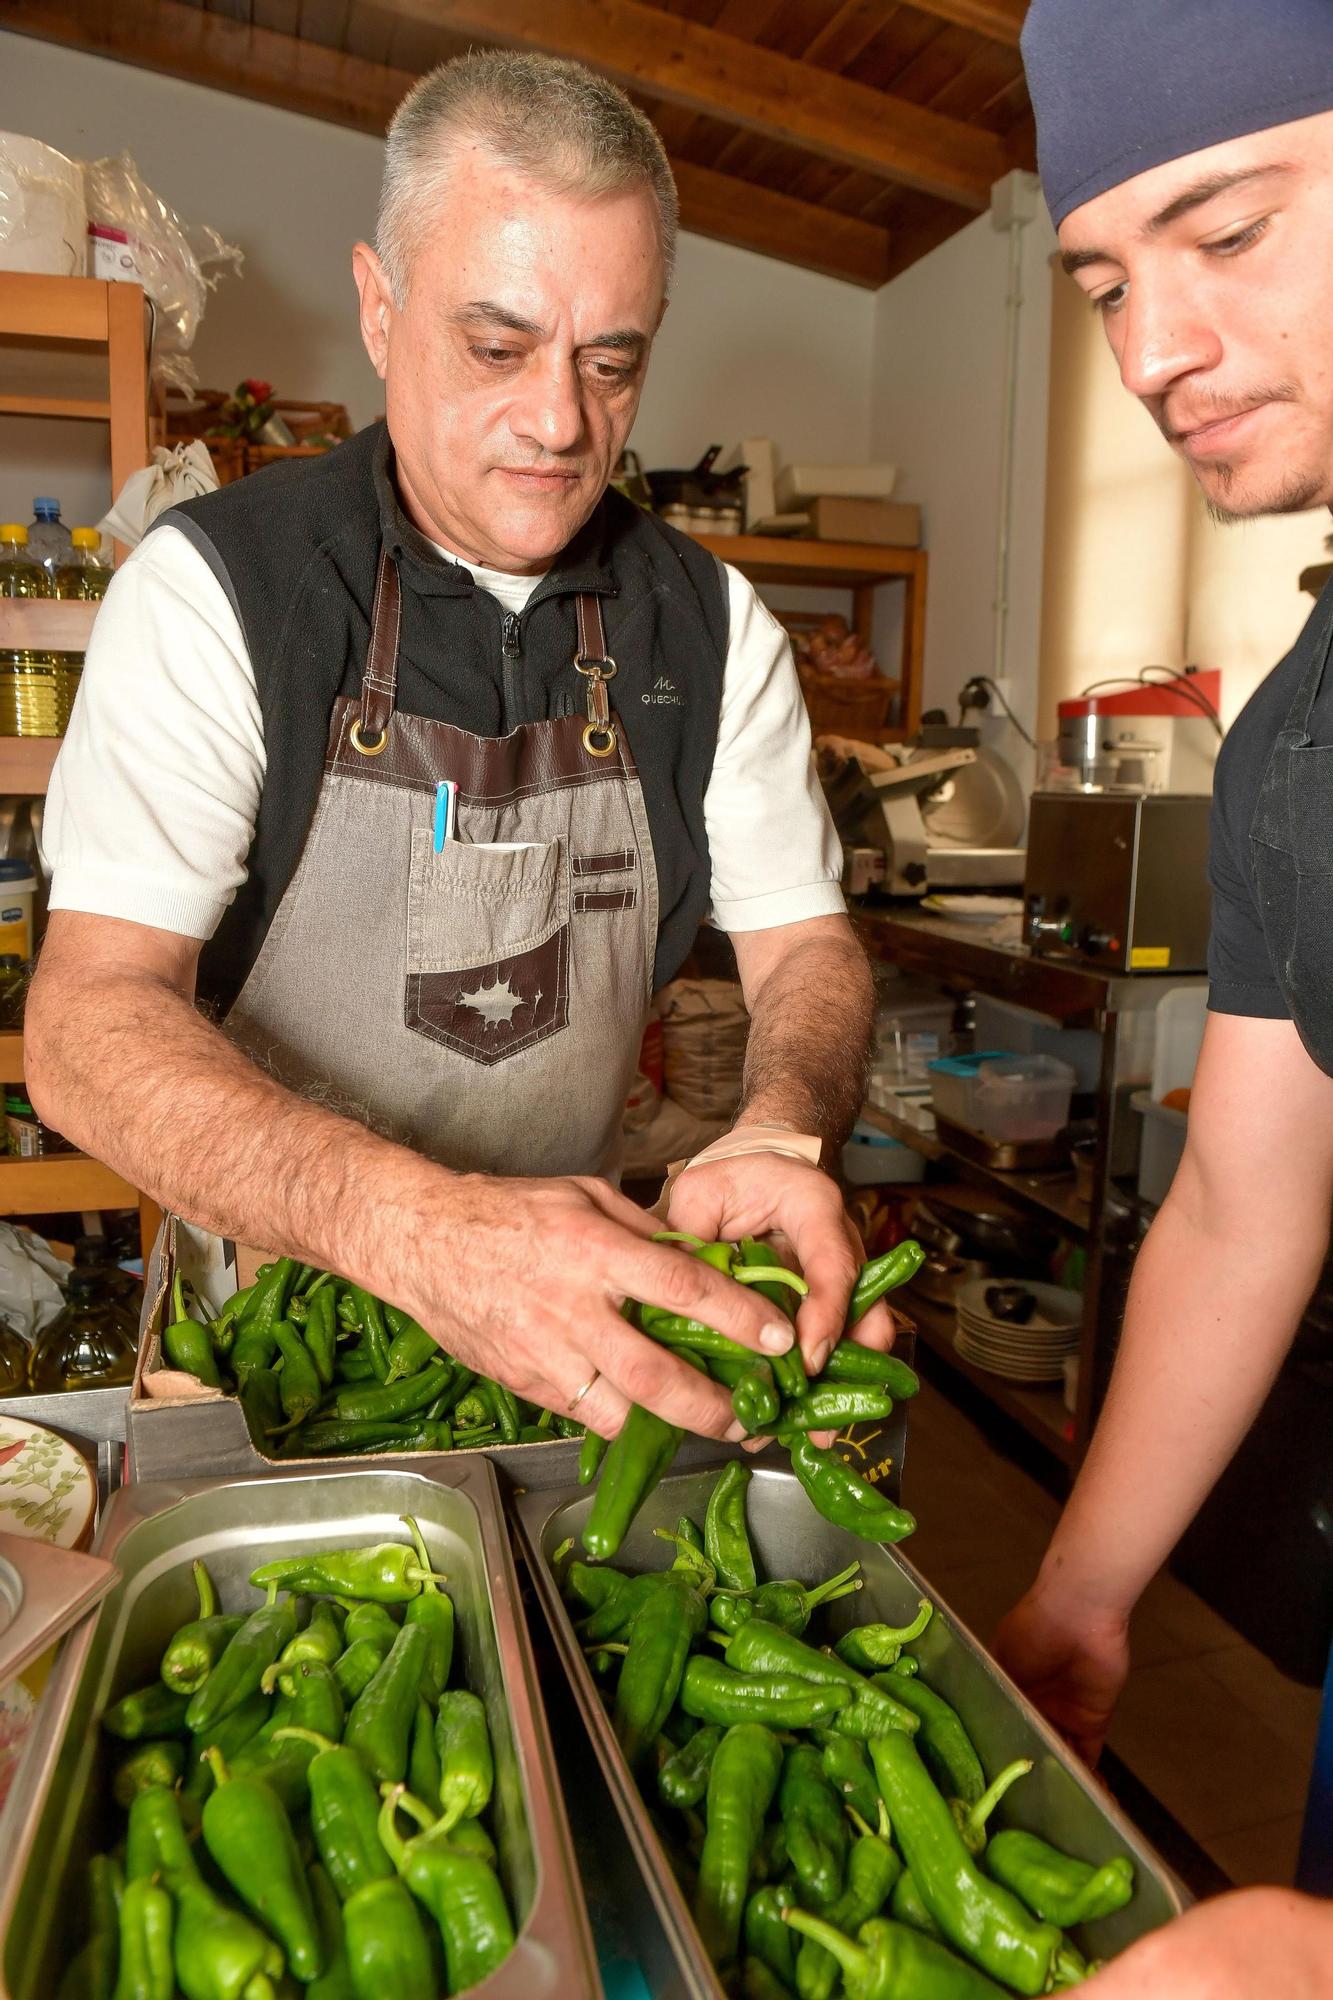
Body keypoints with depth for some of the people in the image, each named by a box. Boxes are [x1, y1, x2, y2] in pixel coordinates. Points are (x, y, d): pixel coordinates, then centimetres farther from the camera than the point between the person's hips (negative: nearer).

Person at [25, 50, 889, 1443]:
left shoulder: (709, 624, -1)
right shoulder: (214, 587, -12)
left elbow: (804, 942, 0)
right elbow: (87, 1023, -21)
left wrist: (780, 1132, -24)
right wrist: (415, 1224, -38)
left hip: (579, 1317, 2)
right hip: (277, 1301, -1)